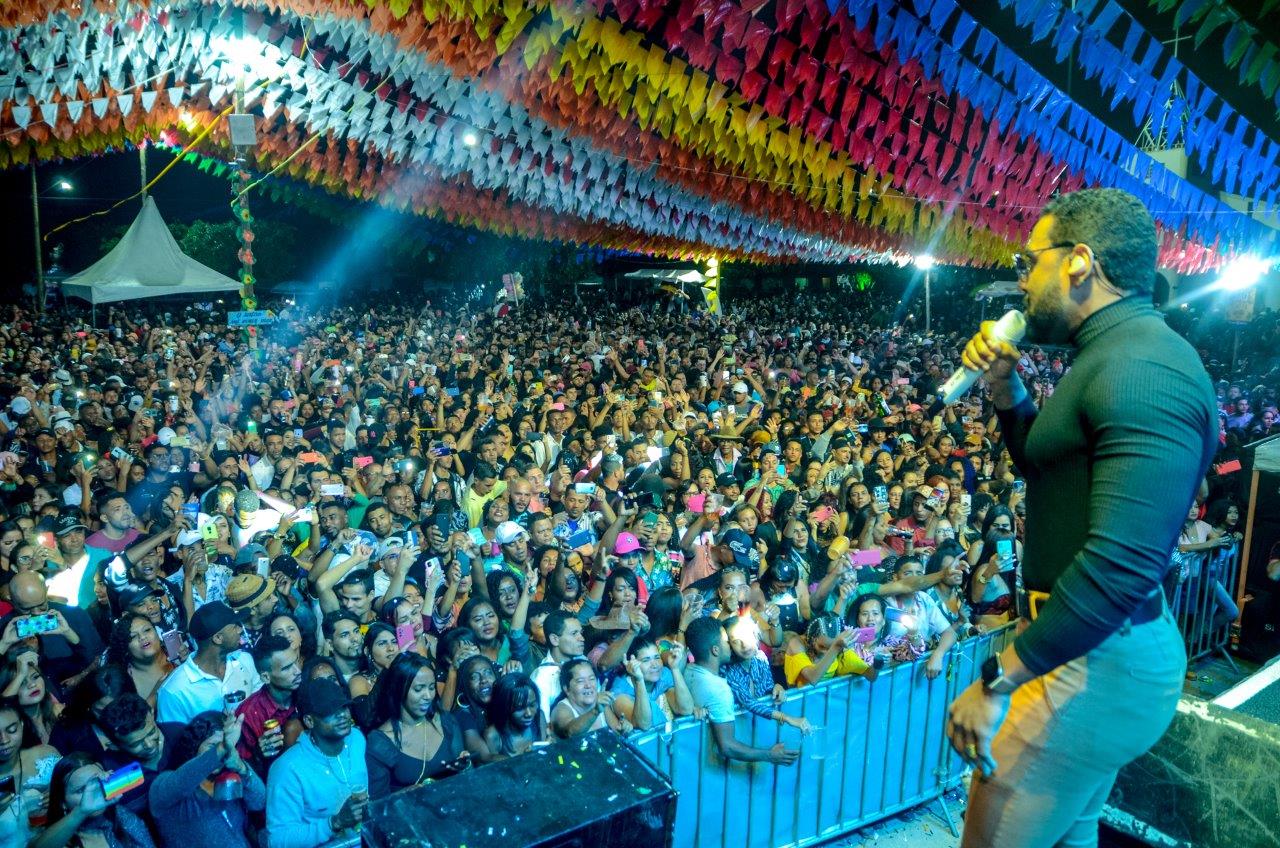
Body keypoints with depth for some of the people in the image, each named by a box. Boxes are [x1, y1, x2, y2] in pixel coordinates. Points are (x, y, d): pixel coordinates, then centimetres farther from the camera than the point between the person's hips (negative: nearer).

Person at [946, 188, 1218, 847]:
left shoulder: (1142, 370, -24)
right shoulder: (1123, 354, 11)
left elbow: (1123, 560, -32)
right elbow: (1041, 462, 24)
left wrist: (999, 679, -27)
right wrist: (1004, 387, 7)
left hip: (1095, 665, -10)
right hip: (1097, 651, 10)